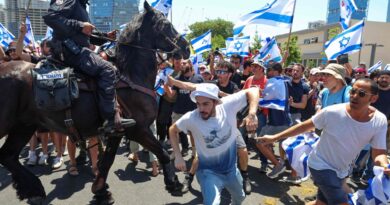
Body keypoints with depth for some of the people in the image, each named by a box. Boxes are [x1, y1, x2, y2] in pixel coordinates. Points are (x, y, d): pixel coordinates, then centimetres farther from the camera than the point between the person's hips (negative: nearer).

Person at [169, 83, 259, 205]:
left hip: (231, 168, 3)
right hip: (208, 172, -3)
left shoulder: (227, 105, -24)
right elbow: (172, 130, -6)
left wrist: (252, 114, -34)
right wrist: (178, 157, -12)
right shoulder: (191, 118, -24)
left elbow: (253, 91, -18)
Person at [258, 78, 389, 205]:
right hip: (321, 165, -5)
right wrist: (275, 137, -11)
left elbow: (379, 153, -11)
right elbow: (305, 126, -13)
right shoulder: (332, 112, -24)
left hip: (342, 170, 5)